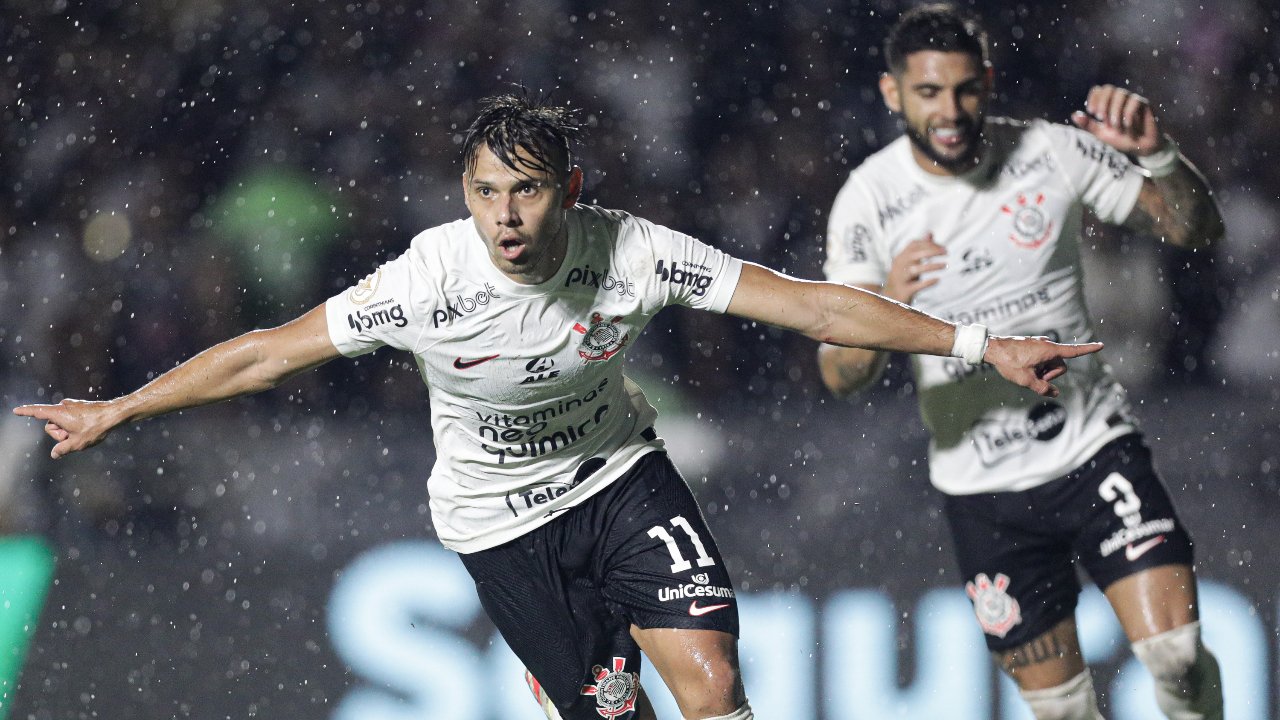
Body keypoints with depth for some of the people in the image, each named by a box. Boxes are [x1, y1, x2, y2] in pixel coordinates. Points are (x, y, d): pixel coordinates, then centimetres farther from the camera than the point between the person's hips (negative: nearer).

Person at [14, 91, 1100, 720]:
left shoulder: (630, 252, -22)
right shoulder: (428, 283, -25)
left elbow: (812, 305, -19)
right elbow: (265, 354, -15)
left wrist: (983, 347, -21)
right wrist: (116, 412, -12)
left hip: (623, 477, 1)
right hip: (502, 520, -1)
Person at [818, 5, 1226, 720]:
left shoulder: (1053, 152, -7)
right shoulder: (868, 199, -8)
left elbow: (1198, 227, 0)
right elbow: (841, 375, -12)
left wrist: (1158, 152, -20)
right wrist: (885, 305, -34)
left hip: (1095, 446, 0)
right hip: (984, 489, 0)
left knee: (1177, 655, -15)